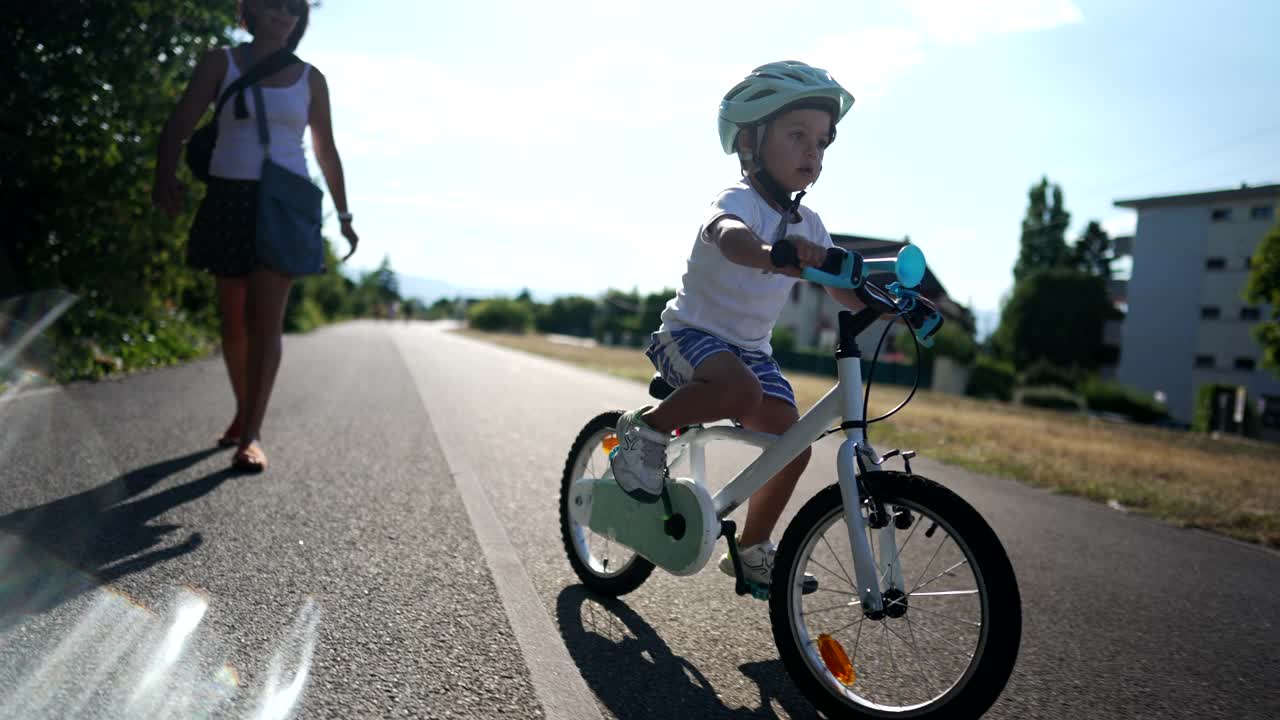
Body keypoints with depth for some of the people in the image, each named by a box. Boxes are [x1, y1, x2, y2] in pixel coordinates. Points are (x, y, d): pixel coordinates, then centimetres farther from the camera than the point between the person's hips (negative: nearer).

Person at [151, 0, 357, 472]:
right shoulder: (220, 63, 5)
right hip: (228, 200, 1)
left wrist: (343, 214, 14)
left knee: (266, 316, -13)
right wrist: (164, 178, -21)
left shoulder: (310, 79, 9)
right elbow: (178, 127, -3)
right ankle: (243, 412, 27)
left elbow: (326, 152, 16)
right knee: (234, 317, 9)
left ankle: (253, 434, -15)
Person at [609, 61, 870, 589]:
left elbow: (842, 288, 7)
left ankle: (751, 549, 16)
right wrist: (771, 254, -66)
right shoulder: (738, 202, -19)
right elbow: (727, 234, -44)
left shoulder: (808, 226, 5)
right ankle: (647, 428, -12)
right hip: (691, 334, -7)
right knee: (741, 389, -38)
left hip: (751, 350, 7)